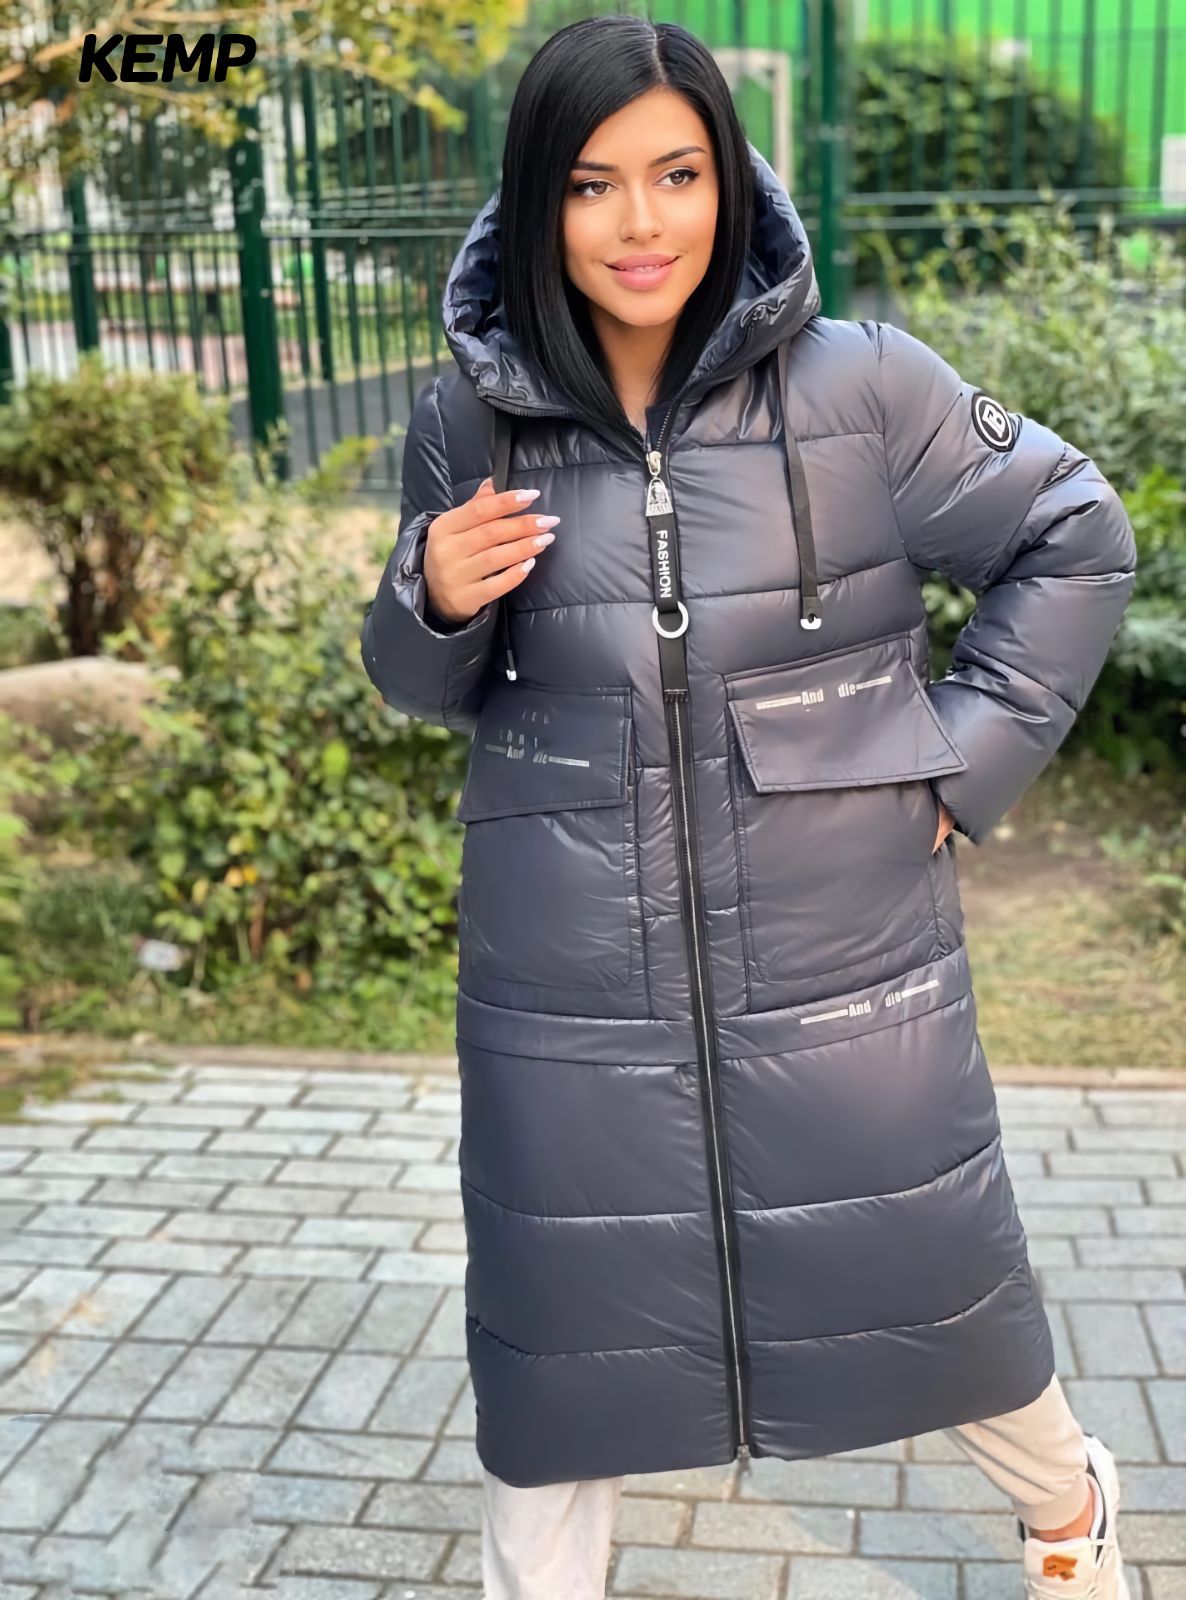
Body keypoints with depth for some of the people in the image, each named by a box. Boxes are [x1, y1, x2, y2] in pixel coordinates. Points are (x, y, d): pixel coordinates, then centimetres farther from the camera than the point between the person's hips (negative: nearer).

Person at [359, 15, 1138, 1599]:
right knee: (566, 1312, 12)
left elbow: (1074, 536, 4)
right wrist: (433, 601, -12)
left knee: (926, 1272, 17)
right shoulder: (467, 422, -2)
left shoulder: (860, 385, -8)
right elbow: (432, 688, 10)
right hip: (573, 979, 1)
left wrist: (969, 754, -2)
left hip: (841, 950, 0)